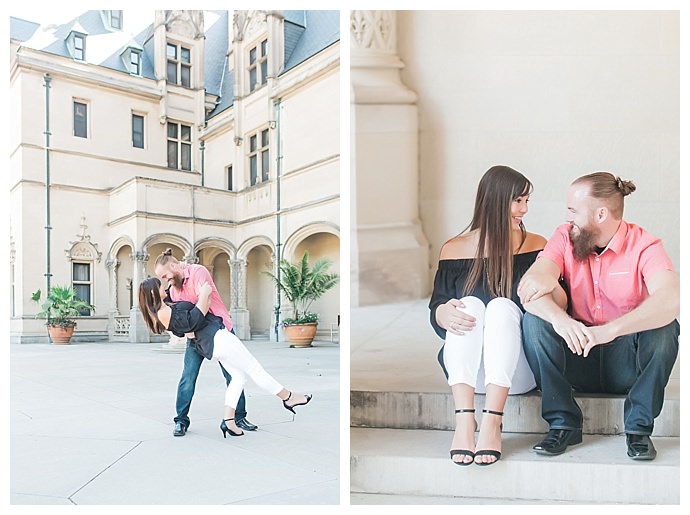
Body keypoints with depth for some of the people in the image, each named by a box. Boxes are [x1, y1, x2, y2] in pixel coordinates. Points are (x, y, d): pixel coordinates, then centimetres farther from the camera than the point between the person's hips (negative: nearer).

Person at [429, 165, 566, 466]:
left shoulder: (537, 246, 7)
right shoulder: (455, 249, 6)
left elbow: (561, 304, 1)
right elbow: (437, 309, 2)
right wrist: (445, 313, -23)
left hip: (517, 370, 0)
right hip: (466, 368, 1)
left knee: (502, 306, -26)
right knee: (469, 303, -26)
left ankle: (492, 424, -40)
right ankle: (464, 422, -40)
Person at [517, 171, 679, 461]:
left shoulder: (643, 245, -12)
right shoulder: (565, 237, -4)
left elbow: (671, 299, -32)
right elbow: (528, 290, -20)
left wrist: (609, 330, -45)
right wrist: (559, 319, -41)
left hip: (627, 364, -2)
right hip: (578, 357, 2)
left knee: (664, 328, -29)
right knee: (534, 320, -23)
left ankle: (639, 427, -11)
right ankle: (563, 424, -14)